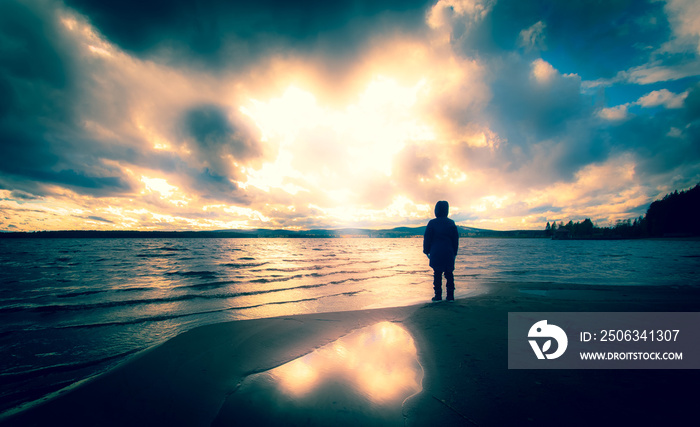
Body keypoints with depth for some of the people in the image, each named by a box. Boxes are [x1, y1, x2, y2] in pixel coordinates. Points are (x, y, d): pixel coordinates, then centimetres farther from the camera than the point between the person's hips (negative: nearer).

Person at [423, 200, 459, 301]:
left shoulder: (432, 223, -5)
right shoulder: (451, 223, 4)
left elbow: (427, 239, -3)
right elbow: (456, 239, 8)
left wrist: (426, 251, 7)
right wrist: (454, 252, 16)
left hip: (436, 252, -2)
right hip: (449, 253, 3)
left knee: (437, 274, 3)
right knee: (449, 274, 9)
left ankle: (438, 295, 5)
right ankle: (450, 296, 12)